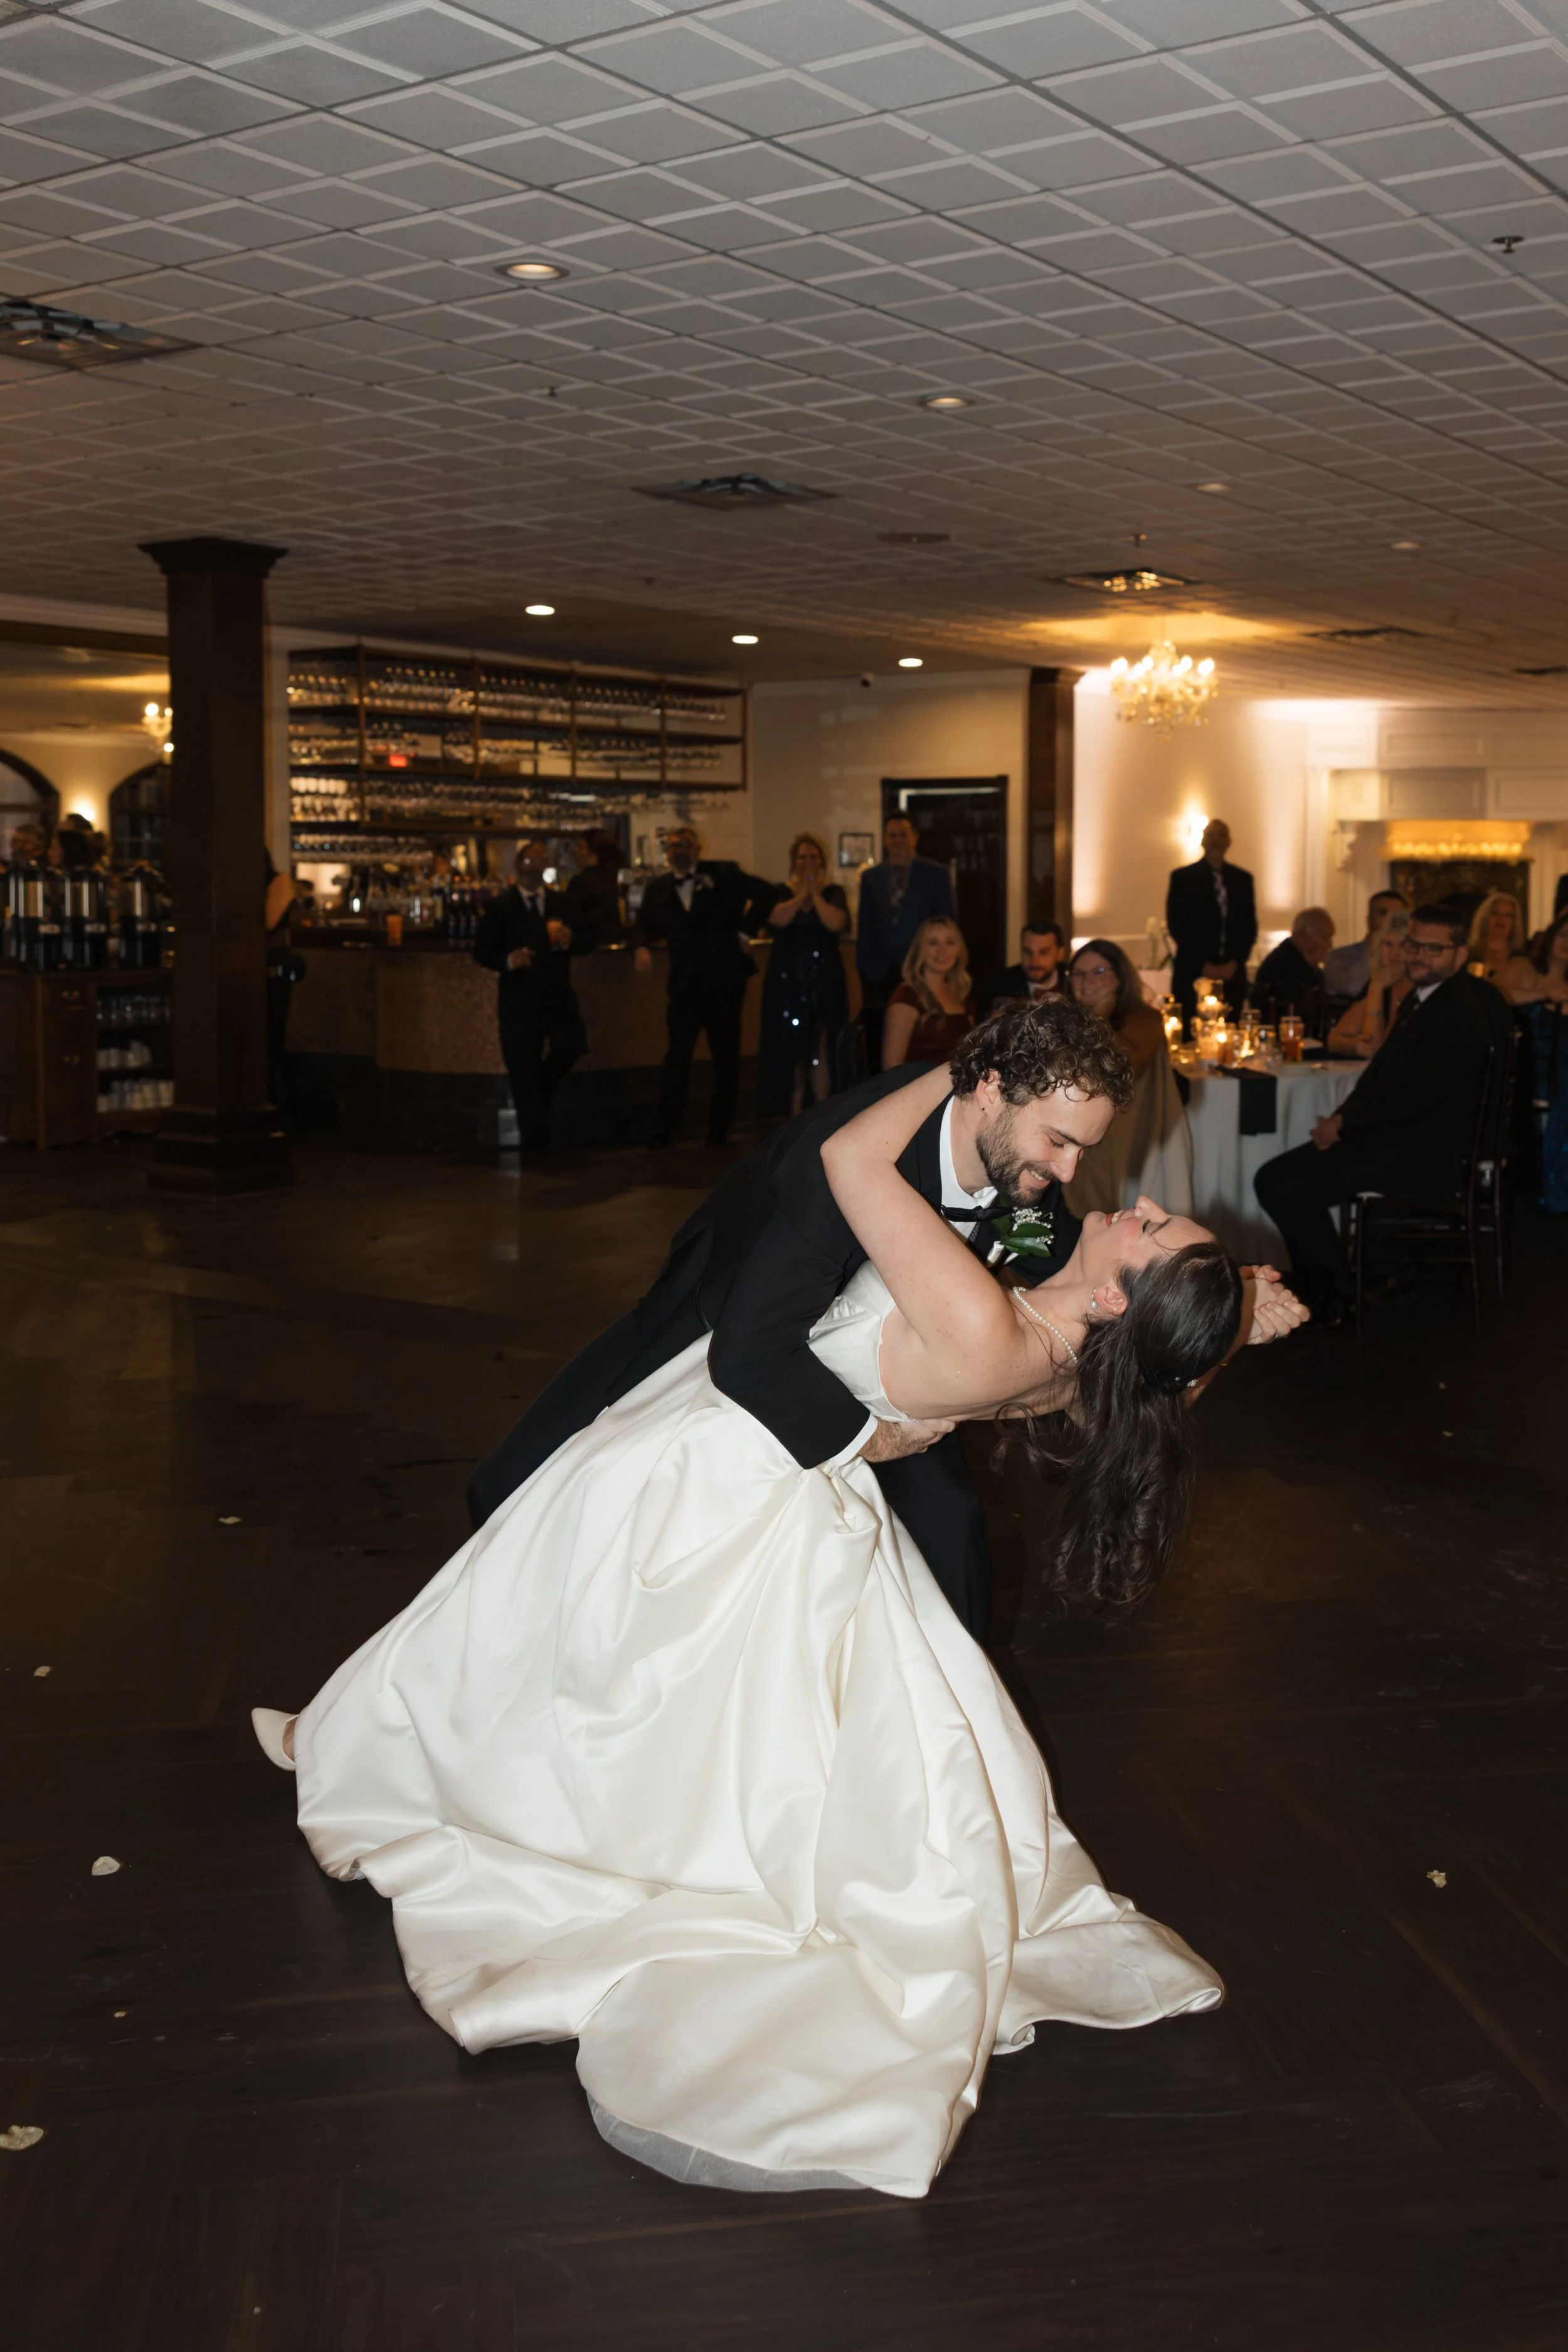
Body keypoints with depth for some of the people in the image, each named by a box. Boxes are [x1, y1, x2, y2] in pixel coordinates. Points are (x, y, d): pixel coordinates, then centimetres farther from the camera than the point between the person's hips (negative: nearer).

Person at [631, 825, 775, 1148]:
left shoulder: (723, 874, 1)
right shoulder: (658, 888, 10)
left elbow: (766, 893, 3)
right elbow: (643, 924, 19)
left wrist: (745, 930, -1)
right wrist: (642, 947, -3)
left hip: (724, 979, -1)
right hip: (685, 984, 1)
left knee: (726, 1054, 4)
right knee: (678, 1054, -4)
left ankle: (719, 1129, 13)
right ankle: (663, 1130, 0)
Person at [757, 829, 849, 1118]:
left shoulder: (834, 892, 7)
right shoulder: (781, 892, 8)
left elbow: (837, 923, -12)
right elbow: (778, 919, -13)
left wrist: (815, 894, -6)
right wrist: (801, 894, -7)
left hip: (825, 981, 0)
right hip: (787, 981, 0)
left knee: (822, 1051, -4)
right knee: (790, 1050, -1)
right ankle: (793, 1117, 6)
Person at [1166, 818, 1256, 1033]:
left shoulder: (1242, 878, 12)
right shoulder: (1182, 877, 2)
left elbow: (1250, 926, 11)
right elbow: (1176, 925, -4)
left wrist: (1235, 963, -4)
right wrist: (1204, 965, -10)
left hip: (1232, 974, 3)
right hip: (1193, 974, -3)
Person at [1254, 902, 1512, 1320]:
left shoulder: (1461, 1012, -20)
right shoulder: (1422, 997, 11)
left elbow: (1412, 1100, -23)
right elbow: (1381, 1070, 16)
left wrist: (1344, 1123, -12)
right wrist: (1341, 1120, -1)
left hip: (1424, 1156, -10)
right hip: (1394, 1136, 10)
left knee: (1289, 1188, -19)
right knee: (1273, 1177, 3)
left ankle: (1336, 1295, 1)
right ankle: (1315, 1284, 14)